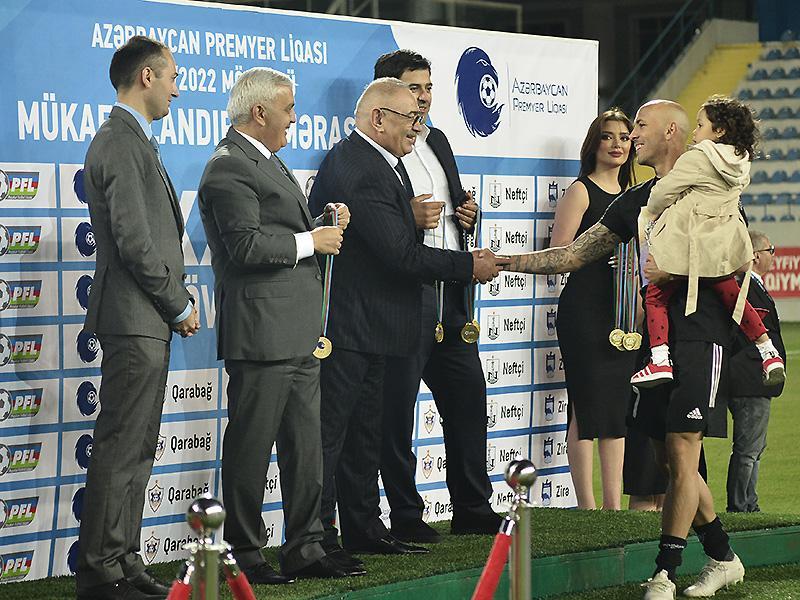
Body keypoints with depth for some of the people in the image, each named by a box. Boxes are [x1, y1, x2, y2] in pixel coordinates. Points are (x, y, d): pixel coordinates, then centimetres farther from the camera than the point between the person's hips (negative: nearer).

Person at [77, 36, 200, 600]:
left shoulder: (133, 142, 18)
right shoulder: (123, 145, -15)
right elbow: (135, 242, -20)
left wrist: (178, 302, 12)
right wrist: (180, 306, -10)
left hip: (148, 322, 11)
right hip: (135, 321, -11)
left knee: (136, 449, 13)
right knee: (120, 449, -7)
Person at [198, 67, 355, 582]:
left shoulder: (268, 162, 20)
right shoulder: (229, 168, -13)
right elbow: (247, 246, -22)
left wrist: (325, 224, 9)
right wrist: (311, 241, -13)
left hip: (300, 335, 10)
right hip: (260, 333, -10)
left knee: (306, 447, 11)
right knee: (251, 448, -2)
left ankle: (305, 549, 16)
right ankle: (245, 555, 5)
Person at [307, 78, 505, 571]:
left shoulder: (382, 162, 14)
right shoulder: (354, 169, -22)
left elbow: (399, 244, 22)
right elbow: (400, 253, -24)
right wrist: (468, 265, -15)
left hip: (371, 323, 11)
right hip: (345, 325, -11)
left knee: (365, 433, 16)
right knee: (329, 433, -7)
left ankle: (363, 530, 24)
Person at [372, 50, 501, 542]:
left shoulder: (437, 142, 17)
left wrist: (469, 214, 7)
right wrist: (408, 219, -23)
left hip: (450, 295, 8)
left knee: (469, 400, 12)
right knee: (397, 410, -1)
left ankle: (473, 509, 22)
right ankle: (406, 517, 6)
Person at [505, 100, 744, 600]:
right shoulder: (637, 201, 18)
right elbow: (574, 255, 16)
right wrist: (502, 262, 9)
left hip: (701, 333, -7)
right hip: (658, 334, 7)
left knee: (682, 452, -10)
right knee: (670, 459, 8)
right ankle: (723, 558, 20)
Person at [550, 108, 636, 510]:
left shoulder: (631, 196, 18)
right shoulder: (581, 191, -3)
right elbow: (559, 251, -11)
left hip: (622, 311, 7)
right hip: (584, 308, -7)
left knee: (617, 406, 8)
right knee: (587, 407, -7)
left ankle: (613, 503, 11)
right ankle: (587, 505, -4)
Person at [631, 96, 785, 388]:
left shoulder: (696, 159, -15)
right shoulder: (740, 164, 6)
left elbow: (663, 192, -8)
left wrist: (651, 214, 13)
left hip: (686, 244, -7)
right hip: (724, 243, 7)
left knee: (657, 296, 3)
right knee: (731, 295, 20)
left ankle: (659, 359, -9)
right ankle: (768, 352, 19)